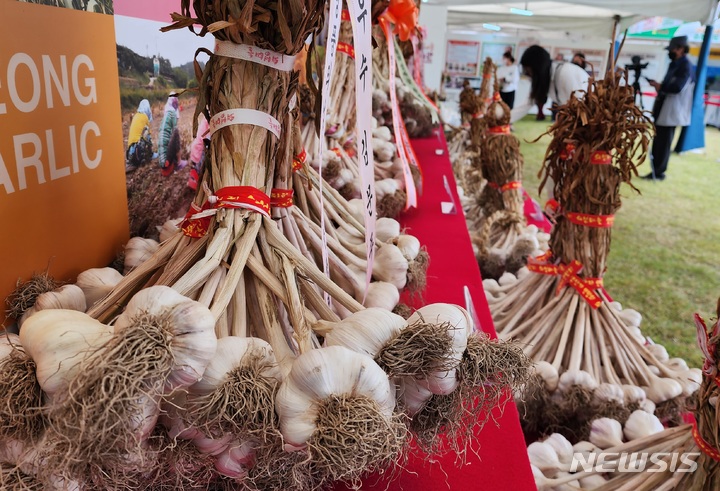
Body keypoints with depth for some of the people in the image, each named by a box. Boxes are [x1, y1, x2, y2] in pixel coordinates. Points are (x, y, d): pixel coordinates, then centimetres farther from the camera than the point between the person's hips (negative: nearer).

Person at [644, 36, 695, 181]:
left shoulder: (685, 66, -13)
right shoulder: (675, 65, 17)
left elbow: (677, 87, -24)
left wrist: (659, 86, -14)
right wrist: (659, 86, 7)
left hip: (671, 112, -10)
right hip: (664, 110, 10)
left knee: (663, 143, -5)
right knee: (659, 142, 12)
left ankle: (658, 173, 0)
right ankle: (656, 171, 18)